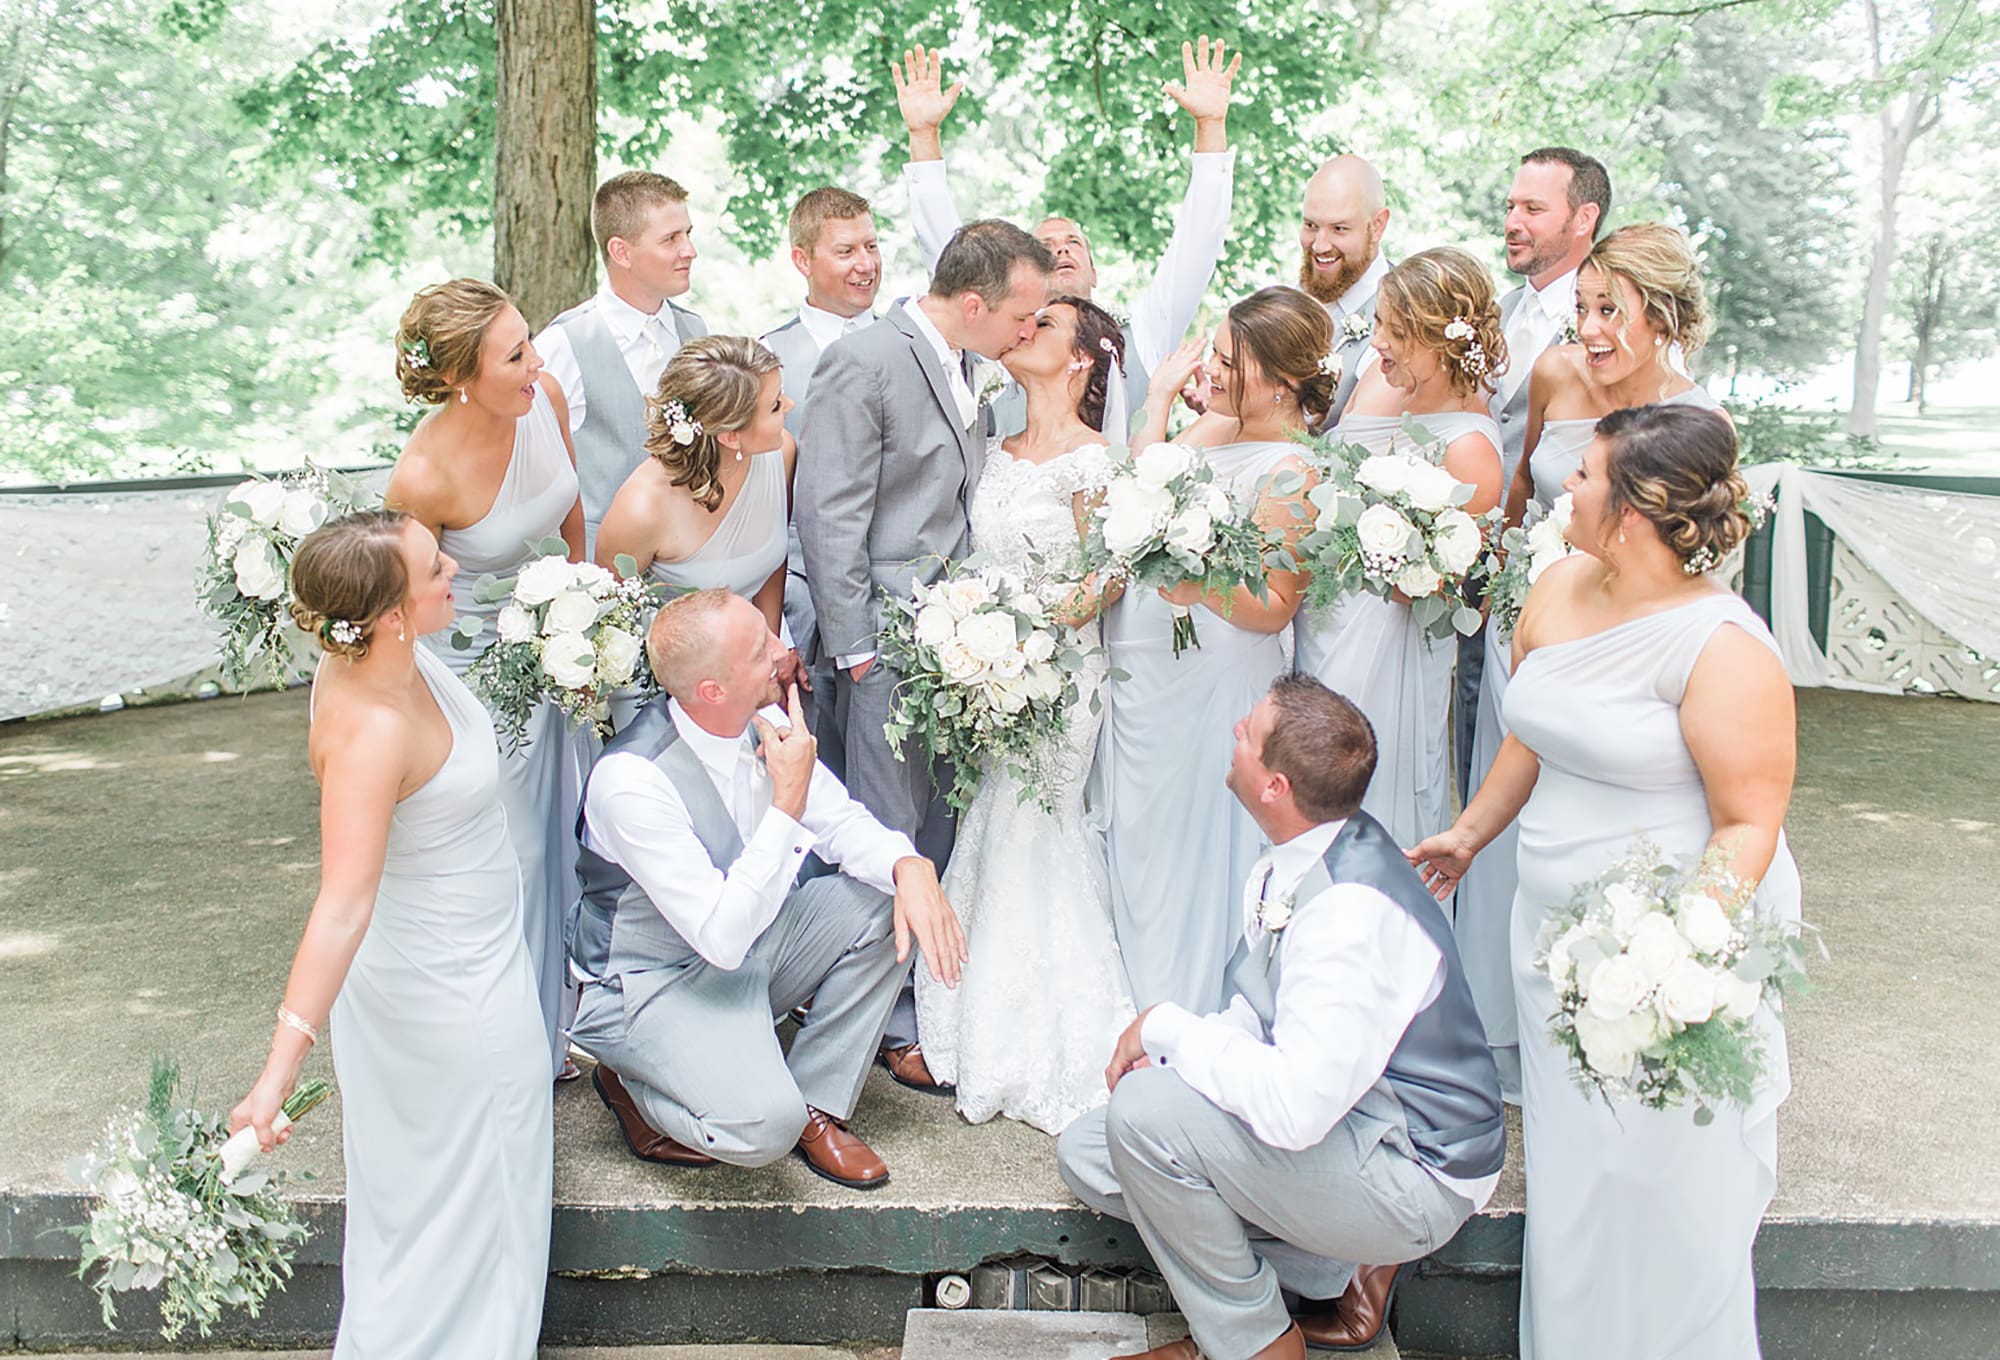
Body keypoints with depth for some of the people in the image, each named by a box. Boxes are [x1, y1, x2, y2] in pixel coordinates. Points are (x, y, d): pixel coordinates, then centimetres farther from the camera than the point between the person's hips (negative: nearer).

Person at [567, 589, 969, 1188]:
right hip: (653, 985, -7)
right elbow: (723, 937, -32)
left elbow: (840, 820, 0)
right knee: (764, 1125, -29)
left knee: (888, 902, -10)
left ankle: (816, 1104, 2)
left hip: (744, 945, 8)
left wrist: (911, 866, -22)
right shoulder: (629, 780, -31)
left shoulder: (765, 719, -10)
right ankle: (633, 1085, 5)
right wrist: (788, 800, -34)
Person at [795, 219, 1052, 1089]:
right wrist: (855, 648, -15)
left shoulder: (962, 366, 14)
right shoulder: (862, 362, -13)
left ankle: (932, 1003, 28)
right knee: (888, 839, 0)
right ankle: (894, 1027, 13)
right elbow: (828, 514, -14)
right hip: (888, 644, -8)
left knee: (940, 830, 14)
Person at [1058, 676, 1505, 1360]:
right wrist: (1165, 1044, -8)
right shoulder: (1284, 867, -2)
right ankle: (1336, 1271, 8)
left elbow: (1293, 1107, -36)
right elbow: (1259, 1011, 12)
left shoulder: (1353, 910, -31)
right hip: (1334, 1115, 9)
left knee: (1145, 1112, -25)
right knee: (1085, 1154, 5)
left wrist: (1166, 1026, -22)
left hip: (1413, 1182, -9)